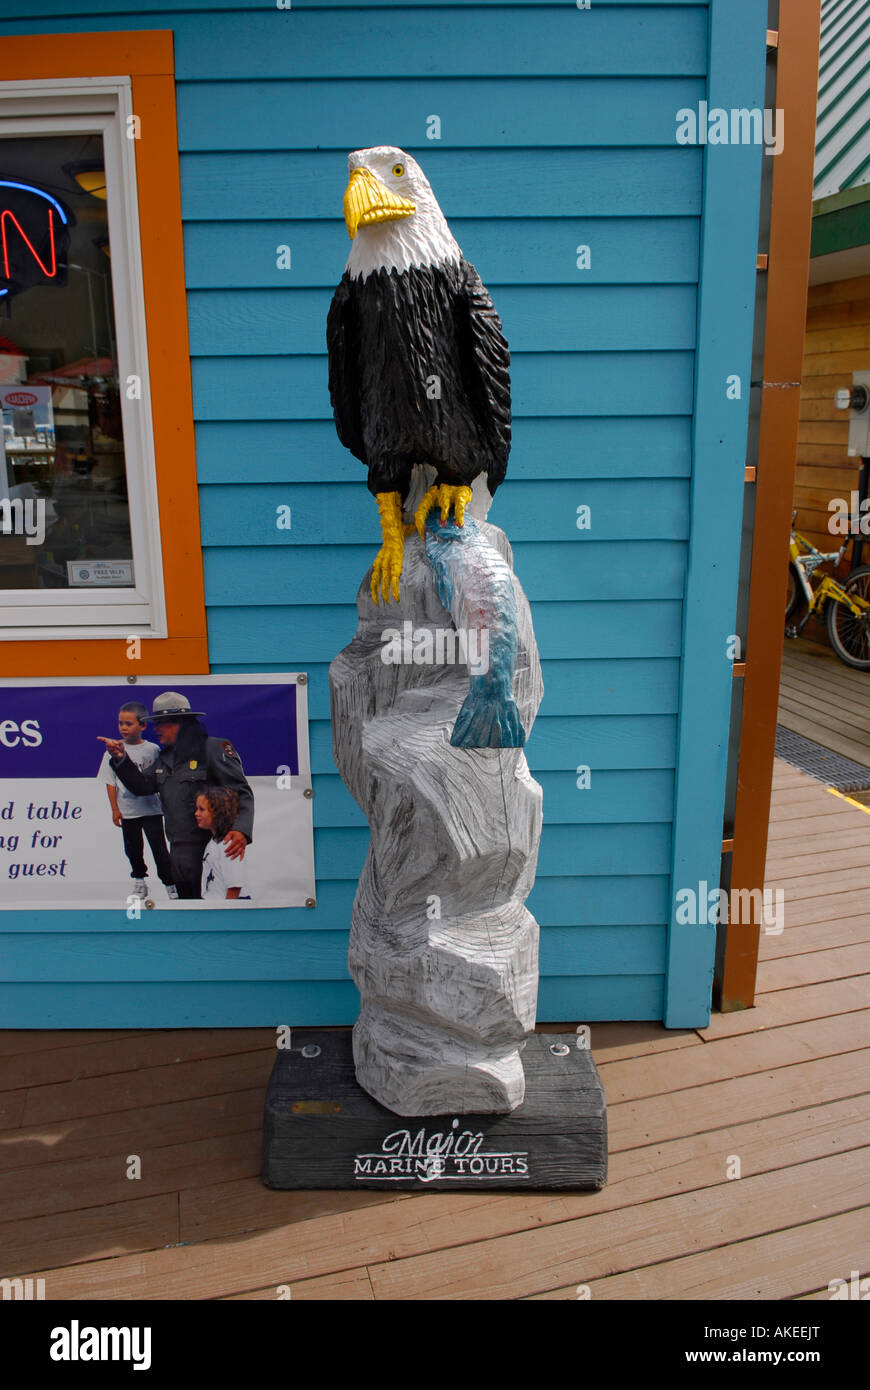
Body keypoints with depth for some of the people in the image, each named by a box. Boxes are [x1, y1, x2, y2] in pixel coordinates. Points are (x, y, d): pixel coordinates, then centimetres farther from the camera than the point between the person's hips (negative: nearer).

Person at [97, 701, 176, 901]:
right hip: (127, 810, 2)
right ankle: (139, 880, 33)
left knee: (159, 848, -1)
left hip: (151, 808, -2)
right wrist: (115, 809, 0)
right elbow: (110, 782, 2)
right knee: (132, 849, 14)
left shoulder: (152, 749, -4)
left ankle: (170, 884, 9)